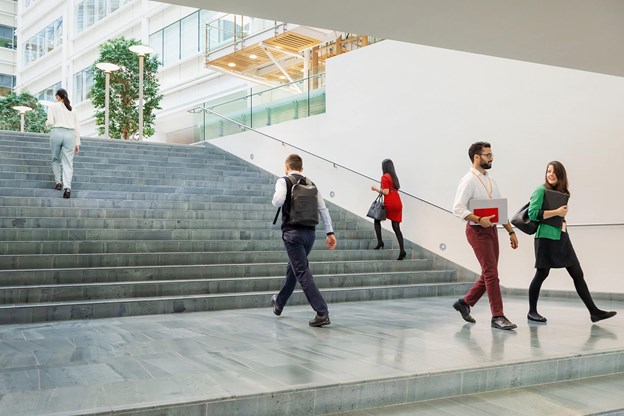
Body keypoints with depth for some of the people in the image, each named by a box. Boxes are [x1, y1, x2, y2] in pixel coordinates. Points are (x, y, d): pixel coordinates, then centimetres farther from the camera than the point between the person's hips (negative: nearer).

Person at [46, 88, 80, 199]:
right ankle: (67, 187, -19)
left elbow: (50, 122, -4)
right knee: (68, 163, -4)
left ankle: (58, 182, 11)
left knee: (56, 159, 20)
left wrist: (46, 123, 20)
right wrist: (77, 143, 15)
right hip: (70, 135, 2)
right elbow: (76, 127, 13)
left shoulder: (53, 106, 7)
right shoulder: (73, 109, 17)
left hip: (57, 133, -2)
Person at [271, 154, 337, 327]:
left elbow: (278, 201, -21)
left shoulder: (284, 181, -3)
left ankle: (322, 313, -16)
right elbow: (323, 209, 7)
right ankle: (279, 303, 41)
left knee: (302, 273, -7)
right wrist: (330, 232, 7)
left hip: (293, 232, -6)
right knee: (293, 268, 23)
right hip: (310, 232, 6)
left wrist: (275, 199, 4)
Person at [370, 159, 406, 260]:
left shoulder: (385, 177, -8)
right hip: (398, 203, 7)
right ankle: (402, 250, -6)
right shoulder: (394, 176, 15)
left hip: (389, 203, -7)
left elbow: (386, 192, -14)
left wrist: (376, 189, -1)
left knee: (377, 219, 16)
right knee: (396, 227, 4)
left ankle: (380, 242, 4)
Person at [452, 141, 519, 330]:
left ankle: (464, 302, 27)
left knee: (488, 274, 11)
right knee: (491, 273, -9)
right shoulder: (469, 180, -10)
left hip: (491, 229, 8)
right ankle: (497, 316, -3)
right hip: (477, 230, -8)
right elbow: (458, 208, -20)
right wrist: (479, 219, -30)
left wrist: (511, 231, 14)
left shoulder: (490, 180, 15)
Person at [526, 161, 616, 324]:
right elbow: (533, 213, -18)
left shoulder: (561, 192, 14)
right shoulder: (541, 190, -7)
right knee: (542, 273, -1)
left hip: (562, 237, 7)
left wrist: (562, 217, 6)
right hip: (546, 237, -7)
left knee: (577, 274, 4)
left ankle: (594, 312, 6)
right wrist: (556, 212, -17)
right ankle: (532, 312, 13)